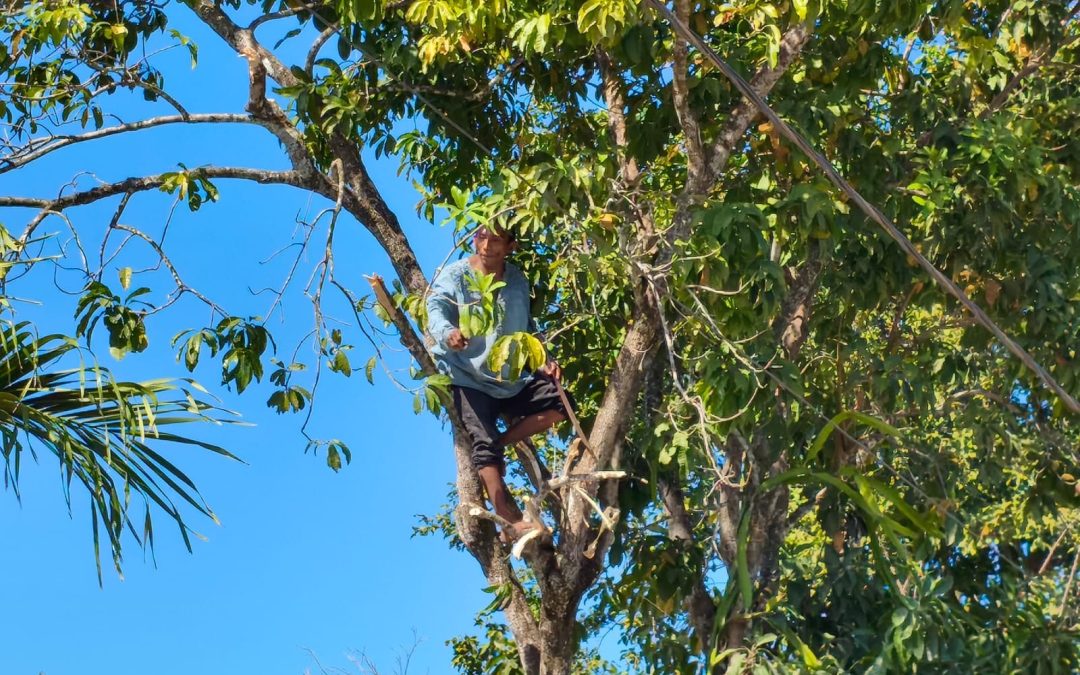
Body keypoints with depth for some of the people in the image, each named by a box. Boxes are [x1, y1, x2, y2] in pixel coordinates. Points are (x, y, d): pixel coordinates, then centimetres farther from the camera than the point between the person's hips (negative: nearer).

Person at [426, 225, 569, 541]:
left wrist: (542, 360, 3)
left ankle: (500, 444, 0)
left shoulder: (517, 281, 9)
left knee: (557, 403, -8)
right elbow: (436, 309, -24)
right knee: (483, 444, -19)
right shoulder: (454, 275, -6)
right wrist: (447, 334, -47)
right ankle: (511, 521, -24)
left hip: (511, 376, 6)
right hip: (468, 377, -5)